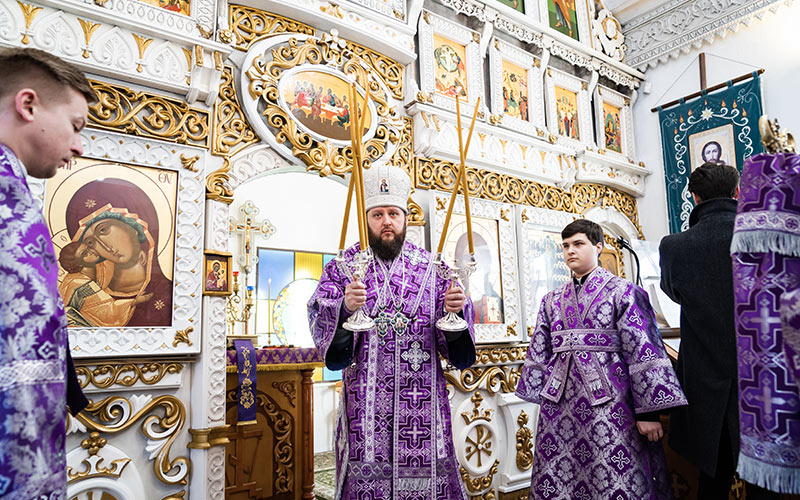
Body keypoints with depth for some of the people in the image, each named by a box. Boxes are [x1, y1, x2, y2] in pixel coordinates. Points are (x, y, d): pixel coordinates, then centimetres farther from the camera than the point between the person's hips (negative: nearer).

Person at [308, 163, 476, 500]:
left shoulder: (429, 267, 8)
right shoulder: (344, 267, 5)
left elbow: (451, 335, 5)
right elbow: (318, 318, -7)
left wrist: (456, 309, -16)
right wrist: (344, 308, -27)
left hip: (422, 400, 1)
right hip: (366, 400, -1)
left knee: (425, 472, 5)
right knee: (368, 472, 1)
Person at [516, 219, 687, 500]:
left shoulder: (621, 292, -1)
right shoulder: (552, 301, 13)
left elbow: (643, 352, -6)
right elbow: (539, 354, 16)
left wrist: (648, 411, -10)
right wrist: (538, 396, 14)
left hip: (608, 403, -4)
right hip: (559, 405, 5)